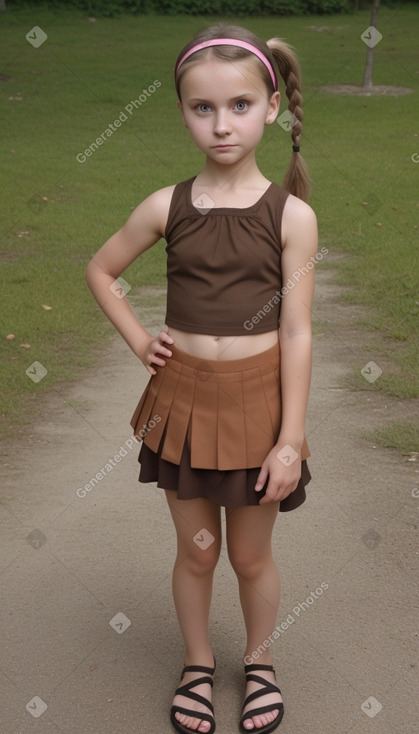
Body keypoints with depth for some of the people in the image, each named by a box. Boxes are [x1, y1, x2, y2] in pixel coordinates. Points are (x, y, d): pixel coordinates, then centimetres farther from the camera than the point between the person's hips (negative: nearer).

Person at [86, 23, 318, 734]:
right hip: (183, 397, 2)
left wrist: (290, 440, -11)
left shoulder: (292, 215, -11)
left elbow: (296, 334, -10)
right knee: (196, 549, 17)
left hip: (257, 402, -1)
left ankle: (259, 660, 41)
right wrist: (139, 341, 2)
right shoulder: (166, 207, -5)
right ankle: (198, 663, 40)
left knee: (250, 554, 15)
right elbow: (100, 270, 11)